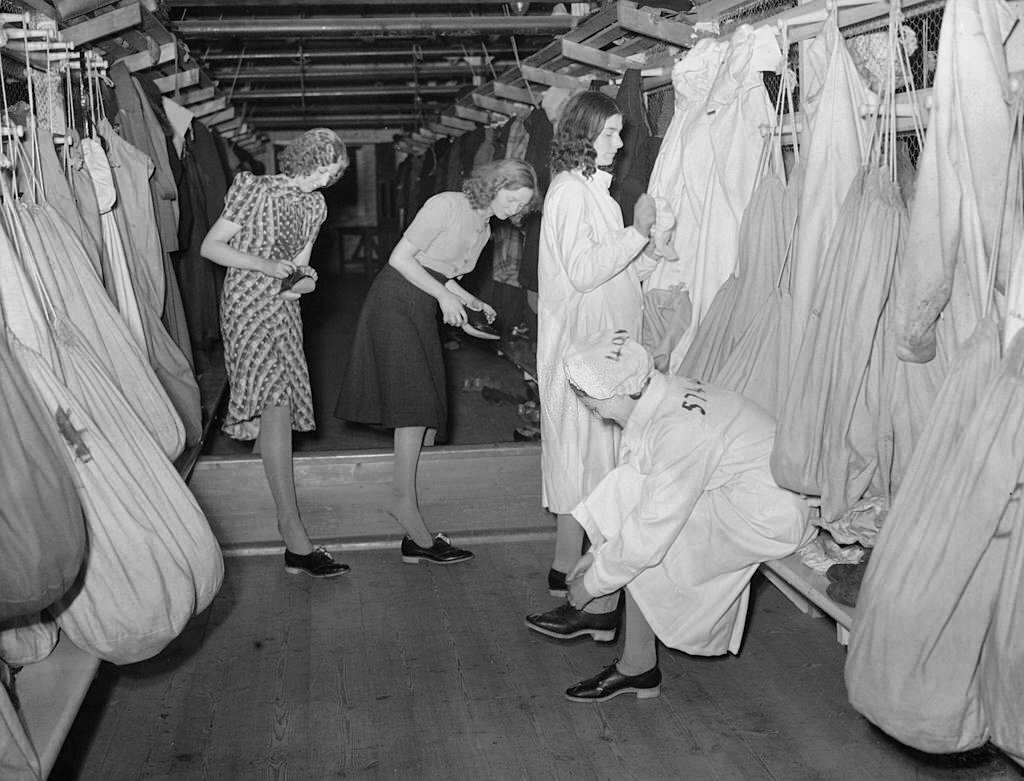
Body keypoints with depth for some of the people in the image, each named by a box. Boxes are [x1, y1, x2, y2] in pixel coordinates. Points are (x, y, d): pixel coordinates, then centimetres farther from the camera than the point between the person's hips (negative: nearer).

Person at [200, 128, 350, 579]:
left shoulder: (313, 204, 11)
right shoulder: (256, 192, -9)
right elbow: (210, 247, -7)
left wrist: (305, 277, -7)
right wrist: (265, 265, -18)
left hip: (284, 305, 8)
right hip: (248, 304, -8)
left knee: (279, 401, 6)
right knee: (276, 404, -19)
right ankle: (295, 539, -24)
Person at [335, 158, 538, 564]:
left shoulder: (483, 229, 11)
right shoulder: (446, 206, -15)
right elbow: (400, 258, -18)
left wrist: (472, 302, 1)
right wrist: (445, 296, -20)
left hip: (423, 312, 8)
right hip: (395, 303, -8)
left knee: (421, 405, 3)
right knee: (414, 402, -13)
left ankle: (401, 498, 8)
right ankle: (405, 502, -10)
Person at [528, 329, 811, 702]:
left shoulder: (679, 430, -30)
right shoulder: (659, 395, -3)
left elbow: (649, 535, -26)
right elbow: (630, 493, 8)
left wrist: (592, 583, -13)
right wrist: (598, 550, 5)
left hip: (768, 516, -9)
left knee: (638, 548, -13)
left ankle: (638, 668, 3)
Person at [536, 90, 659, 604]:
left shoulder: (591, 189, 18)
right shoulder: (570, 191, -12)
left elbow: (619, 272, 18)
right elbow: (584, 272, -21)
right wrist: (638, 232, -17)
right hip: (580, 343, -10)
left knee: (590, 451, 11)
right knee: (584, 450, -5)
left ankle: (568, 567, 20)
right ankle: (567, 573, 3)